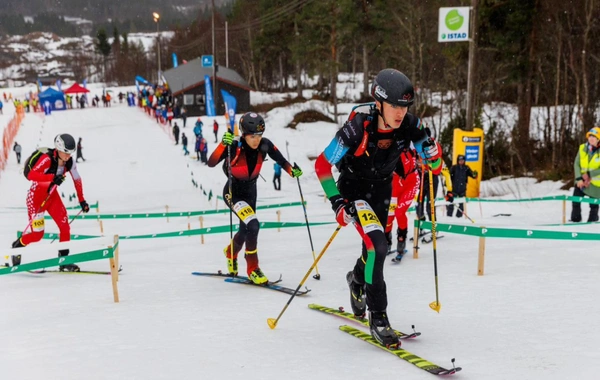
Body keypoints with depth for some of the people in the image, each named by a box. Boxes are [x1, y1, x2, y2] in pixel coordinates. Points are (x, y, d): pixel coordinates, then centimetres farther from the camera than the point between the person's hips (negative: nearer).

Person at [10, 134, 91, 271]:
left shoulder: (70, 163, -9)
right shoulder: (47, 159, -28)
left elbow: (77, 180, 7)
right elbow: (30, 175, -38)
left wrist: (82, 200, 11)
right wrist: (52, 177, -51)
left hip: (52, 194, 6)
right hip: (36, 195, -6)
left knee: (65, 226, -7)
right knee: (36, 232, -8)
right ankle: (17, 246, 22)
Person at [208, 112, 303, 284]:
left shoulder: (265, 145, -19)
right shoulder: (234, 146, -30)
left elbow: (281, 160, -4)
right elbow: (211, 163, -38)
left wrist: (292, 170, -22)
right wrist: (223, 144, -51)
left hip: (250, 191, 5)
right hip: (234, 192, -5)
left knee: (246, 230, 23)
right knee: (252, 225, -26)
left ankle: (231, 252, 57)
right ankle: (252, 268, -9)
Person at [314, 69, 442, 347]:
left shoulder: (409, 125, -21)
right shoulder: (358, 127, -32)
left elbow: (433, 163, -8)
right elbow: (322, 164, -22)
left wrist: (433, 154, -30)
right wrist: (337, 202, -27)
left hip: (382, 189, 5)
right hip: (354, 188, -5)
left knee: (375, 245, 19)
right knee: (377, 246, -22)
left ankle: (357, 278, 54)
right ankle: (377, 316, -10)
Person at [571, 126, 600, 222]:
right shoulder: (582, 148, -2)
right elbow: (576, 164, -2)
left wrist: (590, 174, -22)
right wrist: (578, 178, -12)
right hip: (581, 181, 3)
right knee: (576, 201, -4)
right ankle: (575, 220, 9)